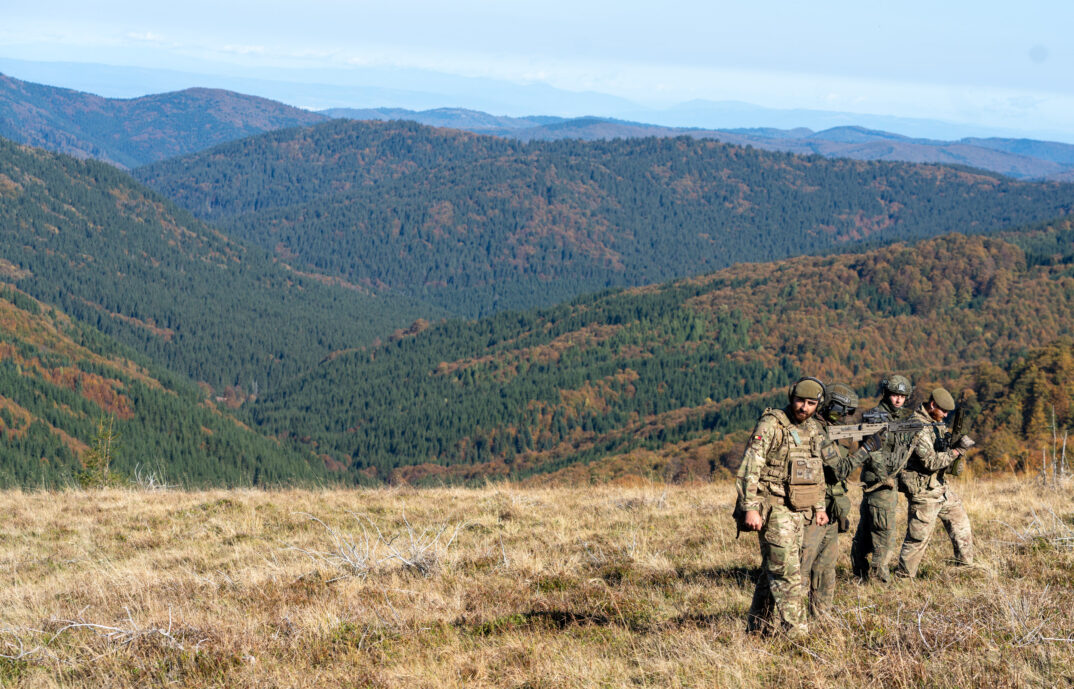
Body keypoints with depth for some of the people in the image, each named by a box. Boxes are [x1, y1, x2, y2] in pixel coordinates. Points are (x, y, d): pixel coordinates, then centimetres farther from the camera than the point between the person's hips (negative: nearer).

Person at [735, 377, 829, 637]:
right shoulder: (771, 424, -12)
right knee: (786, 572, -10)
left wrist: (819, 506, 21)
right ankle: (796, 632, -9)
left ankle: (759, 624, 23)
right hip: (774, 509, -7)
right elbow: (749, 468, -16)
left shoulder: (815, 430, 11)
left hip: (800, 511, 7)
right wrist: (749, 508, -21)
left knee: (773, 569, 14)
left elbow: (818, 471, 24)